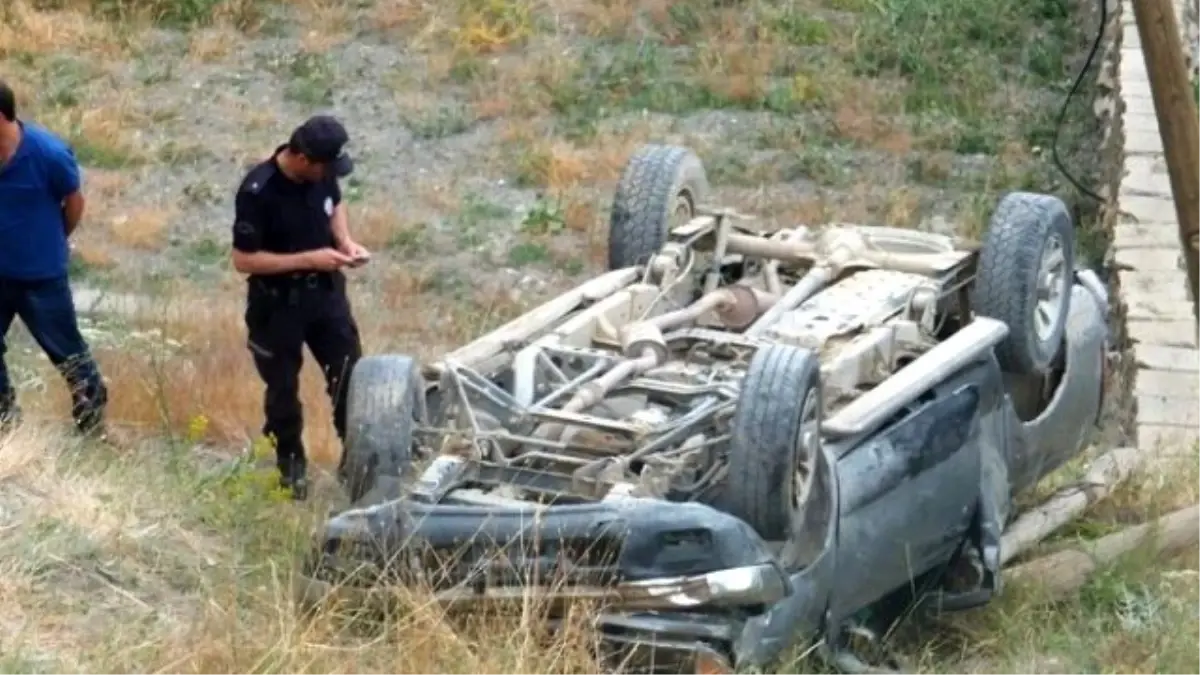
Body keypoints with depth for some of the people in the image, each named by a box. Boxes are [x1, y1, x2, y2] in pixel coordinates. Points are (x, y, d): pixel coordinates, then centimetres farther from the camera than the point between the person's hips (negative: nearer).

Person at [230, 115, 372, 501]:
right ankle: (291, 465, 32)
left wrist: (345, 242, -6)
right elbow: (243, 260, -24)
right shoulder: (258, 192, -28)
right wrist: (309, 258, -26)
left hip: (325, 291, 5)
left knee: (350, 375, 11)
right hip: (277, 303, -5)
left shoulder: (320, 174, -9)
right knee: (283, 388, 12)